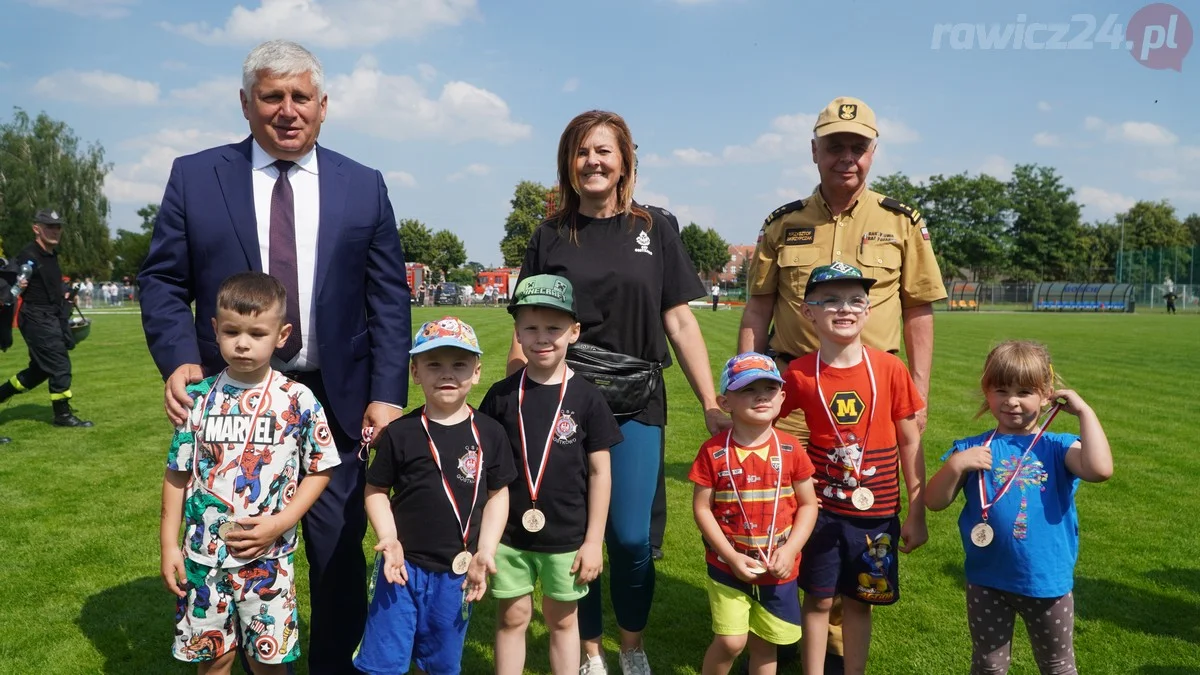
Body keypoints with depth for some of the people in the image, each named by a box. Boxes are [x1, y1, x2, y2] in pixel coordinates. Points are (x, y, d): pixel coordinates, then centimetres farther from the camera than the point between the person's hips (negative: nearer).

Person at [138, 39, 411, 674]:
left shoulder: (364, 186, 3)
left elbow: (388, 298, 0)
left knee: (340, 554, 8)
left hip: (333, 400, 0)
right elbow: (163, 280, 3)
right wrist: (179, 360, -15)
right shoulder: (194, 176, 3)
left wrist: (387, 395, -7)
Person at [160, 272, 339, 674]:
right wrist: (168, 545, 1)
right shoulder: (198, 398, -4)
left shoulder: (298, 401, -9)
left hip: (269, 558, -1)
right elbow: (177, 474, 3)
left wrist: (280, 524, -14)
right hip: (203, 555, 2)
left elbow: (320, 471, -3)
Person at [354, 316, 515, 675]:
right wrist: (389, 538, -14)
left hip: (456, 572, 2)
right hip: (403, 565, -1)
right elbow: (376, 491, 1)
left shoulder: (490, 433, -3)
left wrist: (485, 552, -6)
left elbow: (497, 495, 3)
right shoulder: (399, 433, -7)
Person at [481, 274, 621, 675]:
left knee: (563, 620, 16)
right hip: (510, 534, 1)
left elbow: (600, 472, -3)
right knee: (512, 619, 14)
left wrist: (594, 540, -4)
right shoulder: (501, 395, -4)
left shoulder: (586, 398, -7)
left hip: (567, 537, -1)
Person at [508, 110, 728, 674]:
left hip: (635, 405, 0)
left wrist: (711, 404, -2)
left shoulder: (655, 229, 6)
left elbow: (680, 322, 3)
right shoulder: (550, 235, 7)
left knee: (631, 538, -4)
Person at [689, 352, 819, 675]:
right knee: (731, 642, -4)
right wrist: (732, 557, -15)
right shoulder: (714, 452, -12)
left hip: (778, 570, 2)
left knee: (765, 645, 14)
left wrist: (790, 550, -13)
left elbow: (808, 505, -1)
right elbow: (702, 508, -9)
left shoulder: (790, 449, -6)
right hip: (728, 567, -2)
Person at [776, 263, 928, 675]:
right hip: (822, 507, 0)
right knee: (819, 599, 11)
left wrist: (916, 513, 0)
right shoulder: (799, 374, -9)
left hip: (876, 512, 0)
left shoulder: (889, 369, -9)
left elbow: (910, 442, -3)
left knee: (858, 600, 14)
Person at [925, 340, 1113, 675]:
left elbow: (1100, 469, -26)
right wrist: (955, 465, -23)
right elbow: (935, 502, -7)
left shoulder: (1058, 448, -5)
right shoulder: (971, 448, -4)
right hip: (988, 582, 1)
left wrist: (1085, 412, -18)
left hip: (1049, 581, 0)